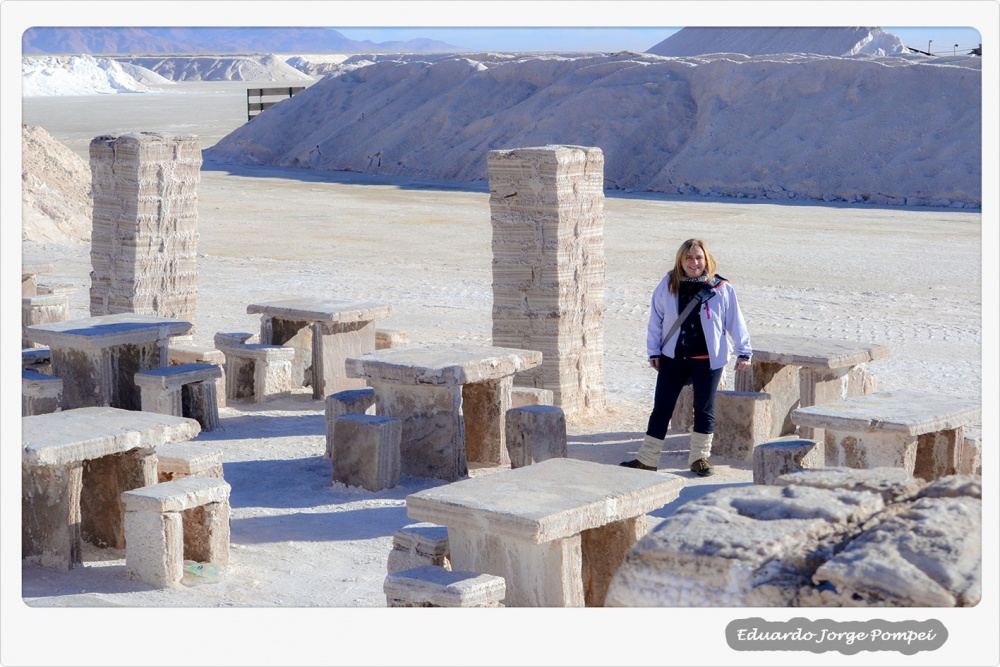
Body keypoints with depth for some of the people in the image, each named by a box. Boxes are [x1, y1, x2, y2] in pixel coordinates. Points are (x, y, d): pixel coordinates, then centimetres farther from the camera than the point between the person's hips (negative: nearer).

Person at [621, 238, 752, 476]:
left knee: (705, 409, 6)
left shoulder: (721, 288, -5)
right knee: (661, 408, 2)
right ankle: (646, 459, 10)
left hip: (708, 359, -1)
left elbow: (735, 321, 1)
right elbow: (656, 320, 5)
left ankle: (700, 458, 20)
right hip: (673, 358, 1)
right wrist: (654, 351, 2)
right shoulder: (667, 285, -1)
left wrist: (744, 351, -2)